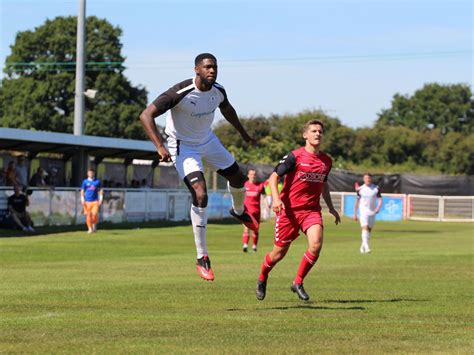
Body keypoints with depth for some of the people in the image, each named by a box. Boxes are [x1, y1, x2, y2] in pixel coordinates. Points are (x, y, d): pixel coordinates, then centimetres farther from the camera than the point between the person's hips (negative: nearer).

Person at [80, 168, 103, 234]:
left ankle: (94, 224, 13)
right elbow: (82, 191, 8)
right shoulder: (85, 182, 6)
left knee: (95, 214, -14)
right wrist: (82, 200, -2)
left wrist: (100, 199, 2)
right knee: (88, 215, -2)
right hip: (87, 201, 1)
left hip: (95, 201, -1)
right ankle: (90, 228, 7)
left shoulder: (97, 181, 7)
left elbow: (100, 191, 10)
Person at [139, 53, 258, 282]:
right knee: (200, 195, -21)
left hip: (208, 141, 7)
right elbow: (146, 115, -32)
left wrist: (244, 134, 27)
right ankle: (202, 258, -12)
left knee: (238, 178, 18)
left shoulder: (218, 92, -11)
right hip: (183, 147, -7)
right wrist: (160, 147, -41)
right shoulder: (180, 93, -31)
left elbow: (227, 110, 14)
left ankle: (238, 211, 56)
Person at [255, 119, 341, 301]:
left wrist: (331, 207, 24)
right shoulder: (295, 156, -9)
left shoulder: (326, 161, 8)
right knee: (279, 253, 4)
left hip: (312, 210, 4)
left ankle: (298, 283, -3)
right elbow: (274, 176, -7)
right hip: (289, 209, -4)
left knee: (316, 244, -22)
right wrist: (275, 198, -22)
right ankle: (262, 279, 34)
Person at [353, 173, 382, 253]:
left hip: (372, 212, 3)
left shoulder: (376, 188, 2)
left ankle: (362, 247, 28)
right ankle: (366, 247, -27)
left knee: (369, 229, 11)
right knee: (365, 228, -19)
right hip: (363, 211, -3)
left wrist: (378, 207, -20)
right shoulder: (360, 189, 0)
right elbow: (357, 202, 7)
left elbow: (380, 199, 1)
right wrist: (355, 214, 7)